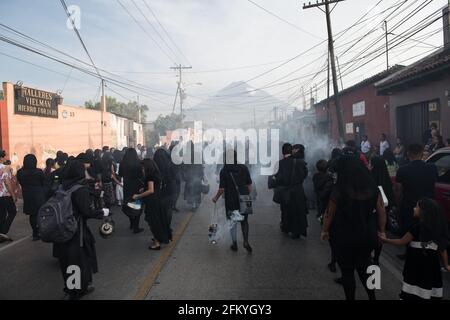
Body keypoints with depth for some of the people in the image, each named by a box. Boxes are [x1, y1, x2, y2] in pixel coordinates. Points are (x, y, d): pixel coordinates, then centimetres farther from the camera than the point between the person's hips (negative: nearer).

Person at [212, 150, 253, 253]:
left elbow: (222, 189, -11)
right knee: (244, 221, 16)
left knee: (233, 222, 13)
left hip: (231, 201, -2)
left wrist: (216, 198, 5)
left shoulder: (224, 171, -10)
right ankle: (246, 241, 3)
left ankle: (235, 244, 22)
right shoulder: (244, 168, -3)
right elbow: (249, 185, 1)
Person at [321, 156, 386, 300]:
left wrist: (324, 231, 6)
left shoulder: (339, 190, -19)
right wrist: (381, 231, 13)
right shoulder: (372, 188, -6)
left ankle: (350, 297, 28)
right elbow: (382, 212, 0)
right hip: (367, 236, 4)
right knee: (364, 267, 27)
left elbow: (329, 214, -10)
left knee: (347, 271, 16)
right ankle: (372, 296, 30)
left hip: (345, 237, -4)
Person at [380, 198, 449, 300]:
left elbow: (402, 242, -12)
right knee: (428, 290, 17)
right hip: (432, 264, 7)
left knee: (412, 293, 1)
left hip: (417, 264, -7)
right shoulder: (437, 227, 3)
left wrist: (385, 240, -2)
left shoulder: (418, 226, -17)